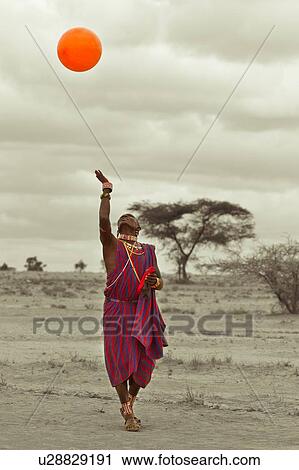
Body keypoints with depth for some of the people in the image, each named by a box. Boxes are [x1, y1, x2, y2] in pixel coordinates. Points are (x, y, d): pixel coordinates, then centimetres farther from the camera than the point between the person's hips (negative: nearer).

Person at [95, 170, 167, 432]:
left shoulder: (148, 251, 17)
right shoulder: (111, 245, 5)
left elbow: (160, 283, 16)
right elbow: (103, 221, -15)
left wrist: (155, 281, -8)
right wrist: (107, 191, -10)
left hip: (143, 312, 4)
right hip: (117, 310, -3)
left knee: (143, 363, 2)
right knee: (121, 362, -7)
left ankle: (130, 401, 29)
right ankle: (128, 414, 2)